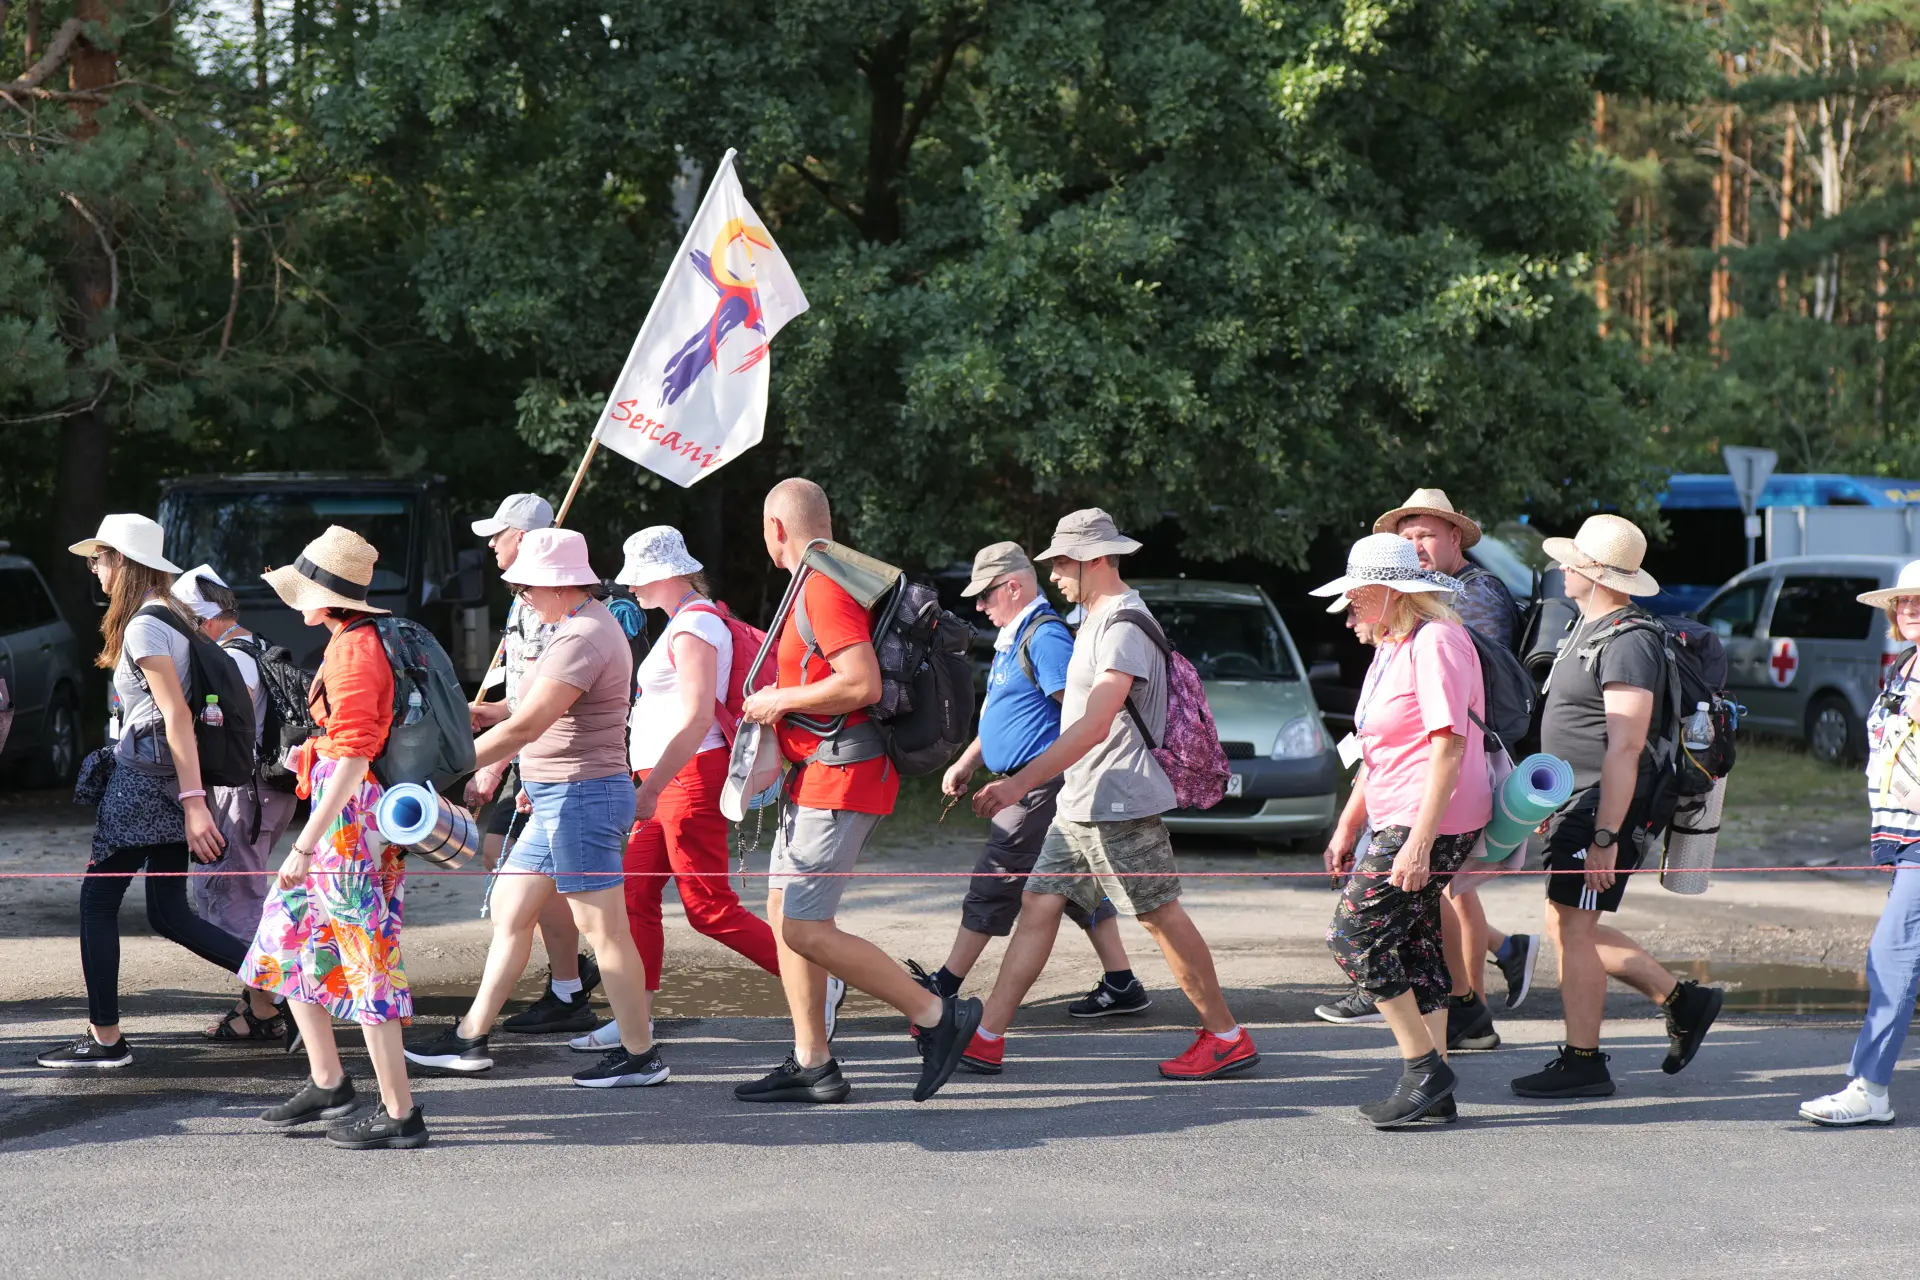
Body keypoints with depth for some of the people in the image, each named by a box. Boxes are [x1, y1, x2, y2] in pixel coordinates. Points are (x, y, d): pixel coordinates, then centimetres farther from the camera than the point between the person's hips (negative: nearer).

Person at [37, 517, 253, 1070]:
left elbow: (177, 715, -21)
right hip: (167, 779, 9)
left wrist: (194, 802, -26)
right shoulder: (175, 617, 14)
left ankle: (105, 1037, 2)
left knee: (97, 899, 0)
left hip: (142, 776, -9)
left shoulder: (142, 627, -14)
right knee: (169, 914, 9)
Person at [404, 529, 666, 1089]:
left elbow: (524, 726, -26)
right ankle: (471, 1037, 20)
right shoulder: (586, 624, 14)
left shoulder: (583, 638, -20)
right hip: (558, 799, 11)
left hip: (580, 799, -11)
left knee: (604, 928, -5)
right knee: (510, 911, 14)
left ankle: (640, 1055, 2)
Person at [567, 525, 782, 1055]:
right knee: (636, 896, 8)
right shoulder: (688, 621, 17)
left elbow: (697, 717, -24)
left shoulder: (694, 626, -15)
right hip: (669, 781, 10)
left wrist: (650, 789, -26)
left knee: (710, 908, -9)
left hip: (691, 774, -10)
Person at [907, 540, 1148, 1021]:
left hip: (1040, 785, -10)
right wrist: (967, 762, 24)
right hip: (1026, 785, 10)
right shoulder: (1015, 637, 17)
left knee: (994, 885, -5)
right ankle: (1121, 986, 11)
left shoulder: (1046, 636, -16)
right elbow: (1006, 715, 28)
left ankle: (945, 987, -1)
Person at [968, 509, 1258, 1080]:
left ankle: (1227, 1037, 5)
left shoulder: (1125, 626, -17)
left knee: (1160, 915, -4)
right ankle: (987, 1037, 6)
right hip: (1079, 804, 10)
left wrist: (1021, 782, -29)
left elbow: (1093, 727, -26)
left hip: (1119, 803, -10)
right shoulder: (1098, 620, 16)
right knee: (1038, 905, 6)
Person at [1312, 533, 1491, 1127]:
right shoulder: (1389, 647, 17)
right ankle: (1435, 1089, 13)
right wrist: (1347, 826, 23)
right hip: (1397, 820, 10)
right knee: (1415, 945, 10)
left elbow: (1448, 745, -22)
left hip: (1431, 821, -10)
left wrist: (1419, 841, -26)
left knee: (1355, 935, -11)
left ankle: (1423, 1068, -5)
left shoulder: (1436, 642, -15)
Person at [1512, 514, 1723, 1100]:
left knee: (1573, 930, -6)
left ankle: (1582, 1064, 2)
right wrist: (1553, 804, 26)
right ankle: (1682, 1001, 22)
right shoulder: (1589, 628, 15)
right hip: (1576, 806, 11)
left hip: (1605, 809, -11)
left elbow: (1624, 747, -24)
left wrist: (1605, 838, -26)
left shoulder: (1628, 642, -19)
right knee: (1567, 927, 14)